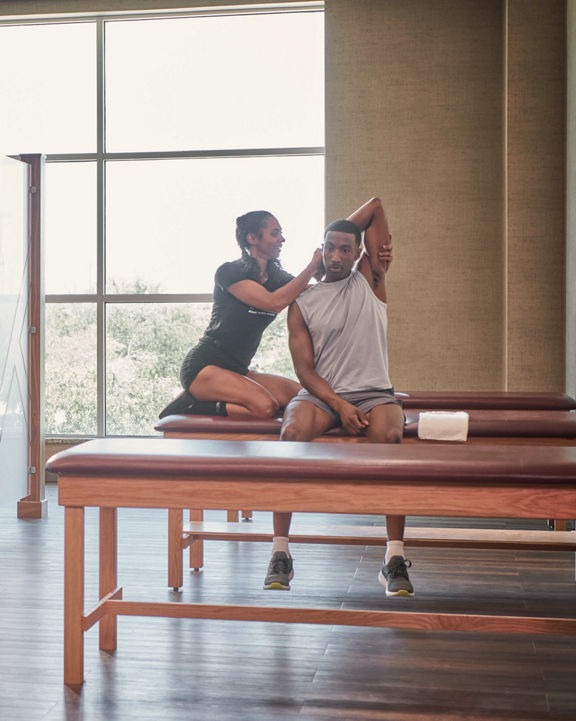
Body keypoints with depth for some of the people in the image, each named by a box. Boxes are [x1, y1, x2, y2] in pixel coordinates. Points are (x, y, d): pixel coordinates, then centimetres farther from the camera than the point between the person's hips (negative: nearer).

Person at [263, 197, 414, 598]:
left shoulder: (369, 280, 13)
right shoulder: (303, 304, 11)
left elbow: (376, 206, 12)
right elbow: (305, 370, 1)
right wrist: (340, 406, -13)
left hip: (374, 392, 0)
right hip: (321, 395, 0)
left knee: (390, 436, -35)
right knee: (293, 430, -34)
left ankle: (395, 557, -31)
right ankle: (280, 553, -28)